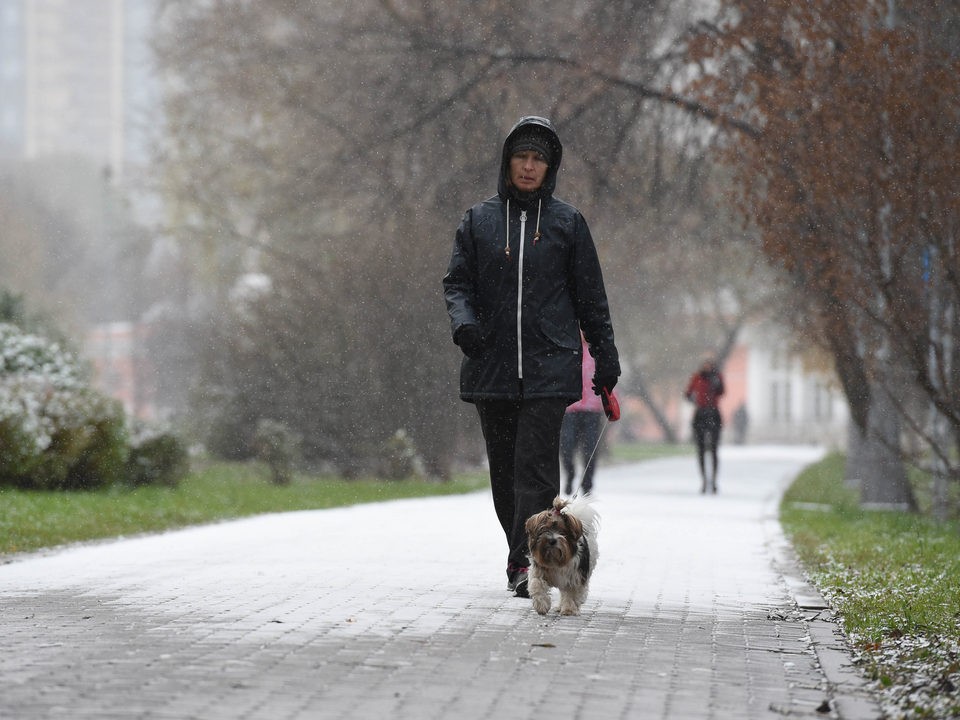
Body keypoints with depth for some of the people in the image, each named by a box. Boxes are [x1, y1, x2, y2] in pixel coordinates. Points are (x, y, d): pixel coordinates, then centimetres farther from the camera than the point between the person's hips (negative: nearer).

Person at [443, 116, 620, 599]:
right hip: (492, 367, 2)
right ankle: (522, 555, 21)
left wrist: (605, 359, 8)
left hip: (549, 365, -2)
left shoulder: (567, 222, 6)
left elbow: (590, 296, 9)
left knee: (536, 465, -13)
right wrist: (463, 322, -12)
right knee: (504, 468, 7)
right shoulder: (478, 221, 9)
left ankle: (526, 564, -16)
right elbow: (457, 282, 9)